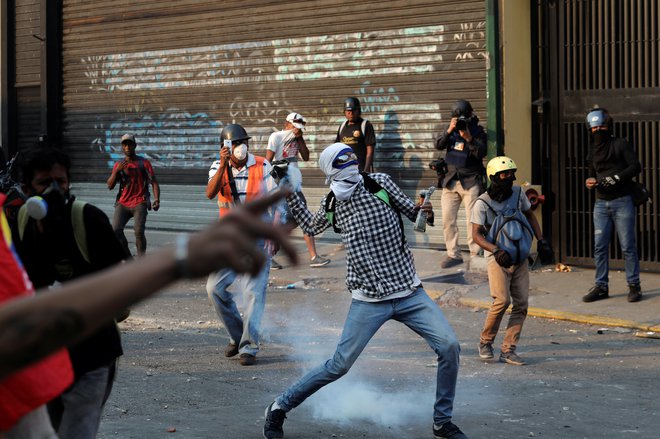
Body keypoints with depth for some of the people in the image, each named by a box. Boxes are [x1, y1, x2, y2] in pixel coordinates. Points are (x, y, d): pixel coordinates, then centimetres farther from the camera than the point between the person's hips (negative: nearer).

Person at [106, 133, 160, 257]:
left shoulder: (144, 163, 4)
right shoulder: (118, 165, 13)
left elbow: (154, 183, -2)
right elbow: (110, 186, 6)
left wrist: (157, 200, -18)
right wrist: (116, 171, -10)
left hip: (139, 203, -3)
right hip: (123, 204, 3)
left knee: (139, 231, -23)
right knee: (116, 230, -17)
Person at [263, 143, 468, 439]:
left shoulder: (380, 184, -2)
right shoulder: (331, 207, 3)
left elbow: (411, 212, 4)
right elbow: (310, 227, 24)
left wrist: (424, 211, -19)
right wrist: (289, 192, 15)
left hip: (409, 292, 1)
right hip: (369, 301, -1)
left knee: (449, 347, -12)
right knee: (339, 365, -2)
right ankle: (280, 408, 17)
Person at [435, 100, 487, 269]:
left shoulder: (478, 131, -2)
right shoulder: (451, 129, 10)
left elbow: (482, 152, -14)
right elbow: (439, 145, -2)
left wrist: (469, 138, -26)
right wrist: (449, 131, -16)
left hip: (470, 182, -5)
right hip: (451, 181, 5)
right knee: (448, 220, 3)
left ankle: (475, 254, -3)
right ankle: (453, 254, 10)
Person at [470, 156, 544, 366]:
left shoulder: (518, 193, 5)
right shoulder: (482, 203, -9)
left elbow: (529, 215, 20)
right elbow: (476, 234, -11)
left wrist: (540, 239, 8)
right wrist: (496, 250, -25)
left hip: (519, 257, 5)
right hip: (497, 257, -5)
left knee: (521, 303, -2)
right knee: (502, 300, -19)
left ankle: (508, 349, 4)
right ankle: (485, 342, 2)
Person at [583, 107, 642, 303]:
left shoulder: (620, 144, -3)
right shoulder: (593, 151, 15)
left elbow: (636, 167, -10)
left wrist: (615, 178, -20)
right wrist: (589, 182, 0)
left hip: (622, 201, -5)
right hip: (601, 203, 5)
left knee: (628, 246, -4)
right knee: (599, 247, 3)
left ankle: (634, 285, 4)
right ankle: (601, 286, 9)